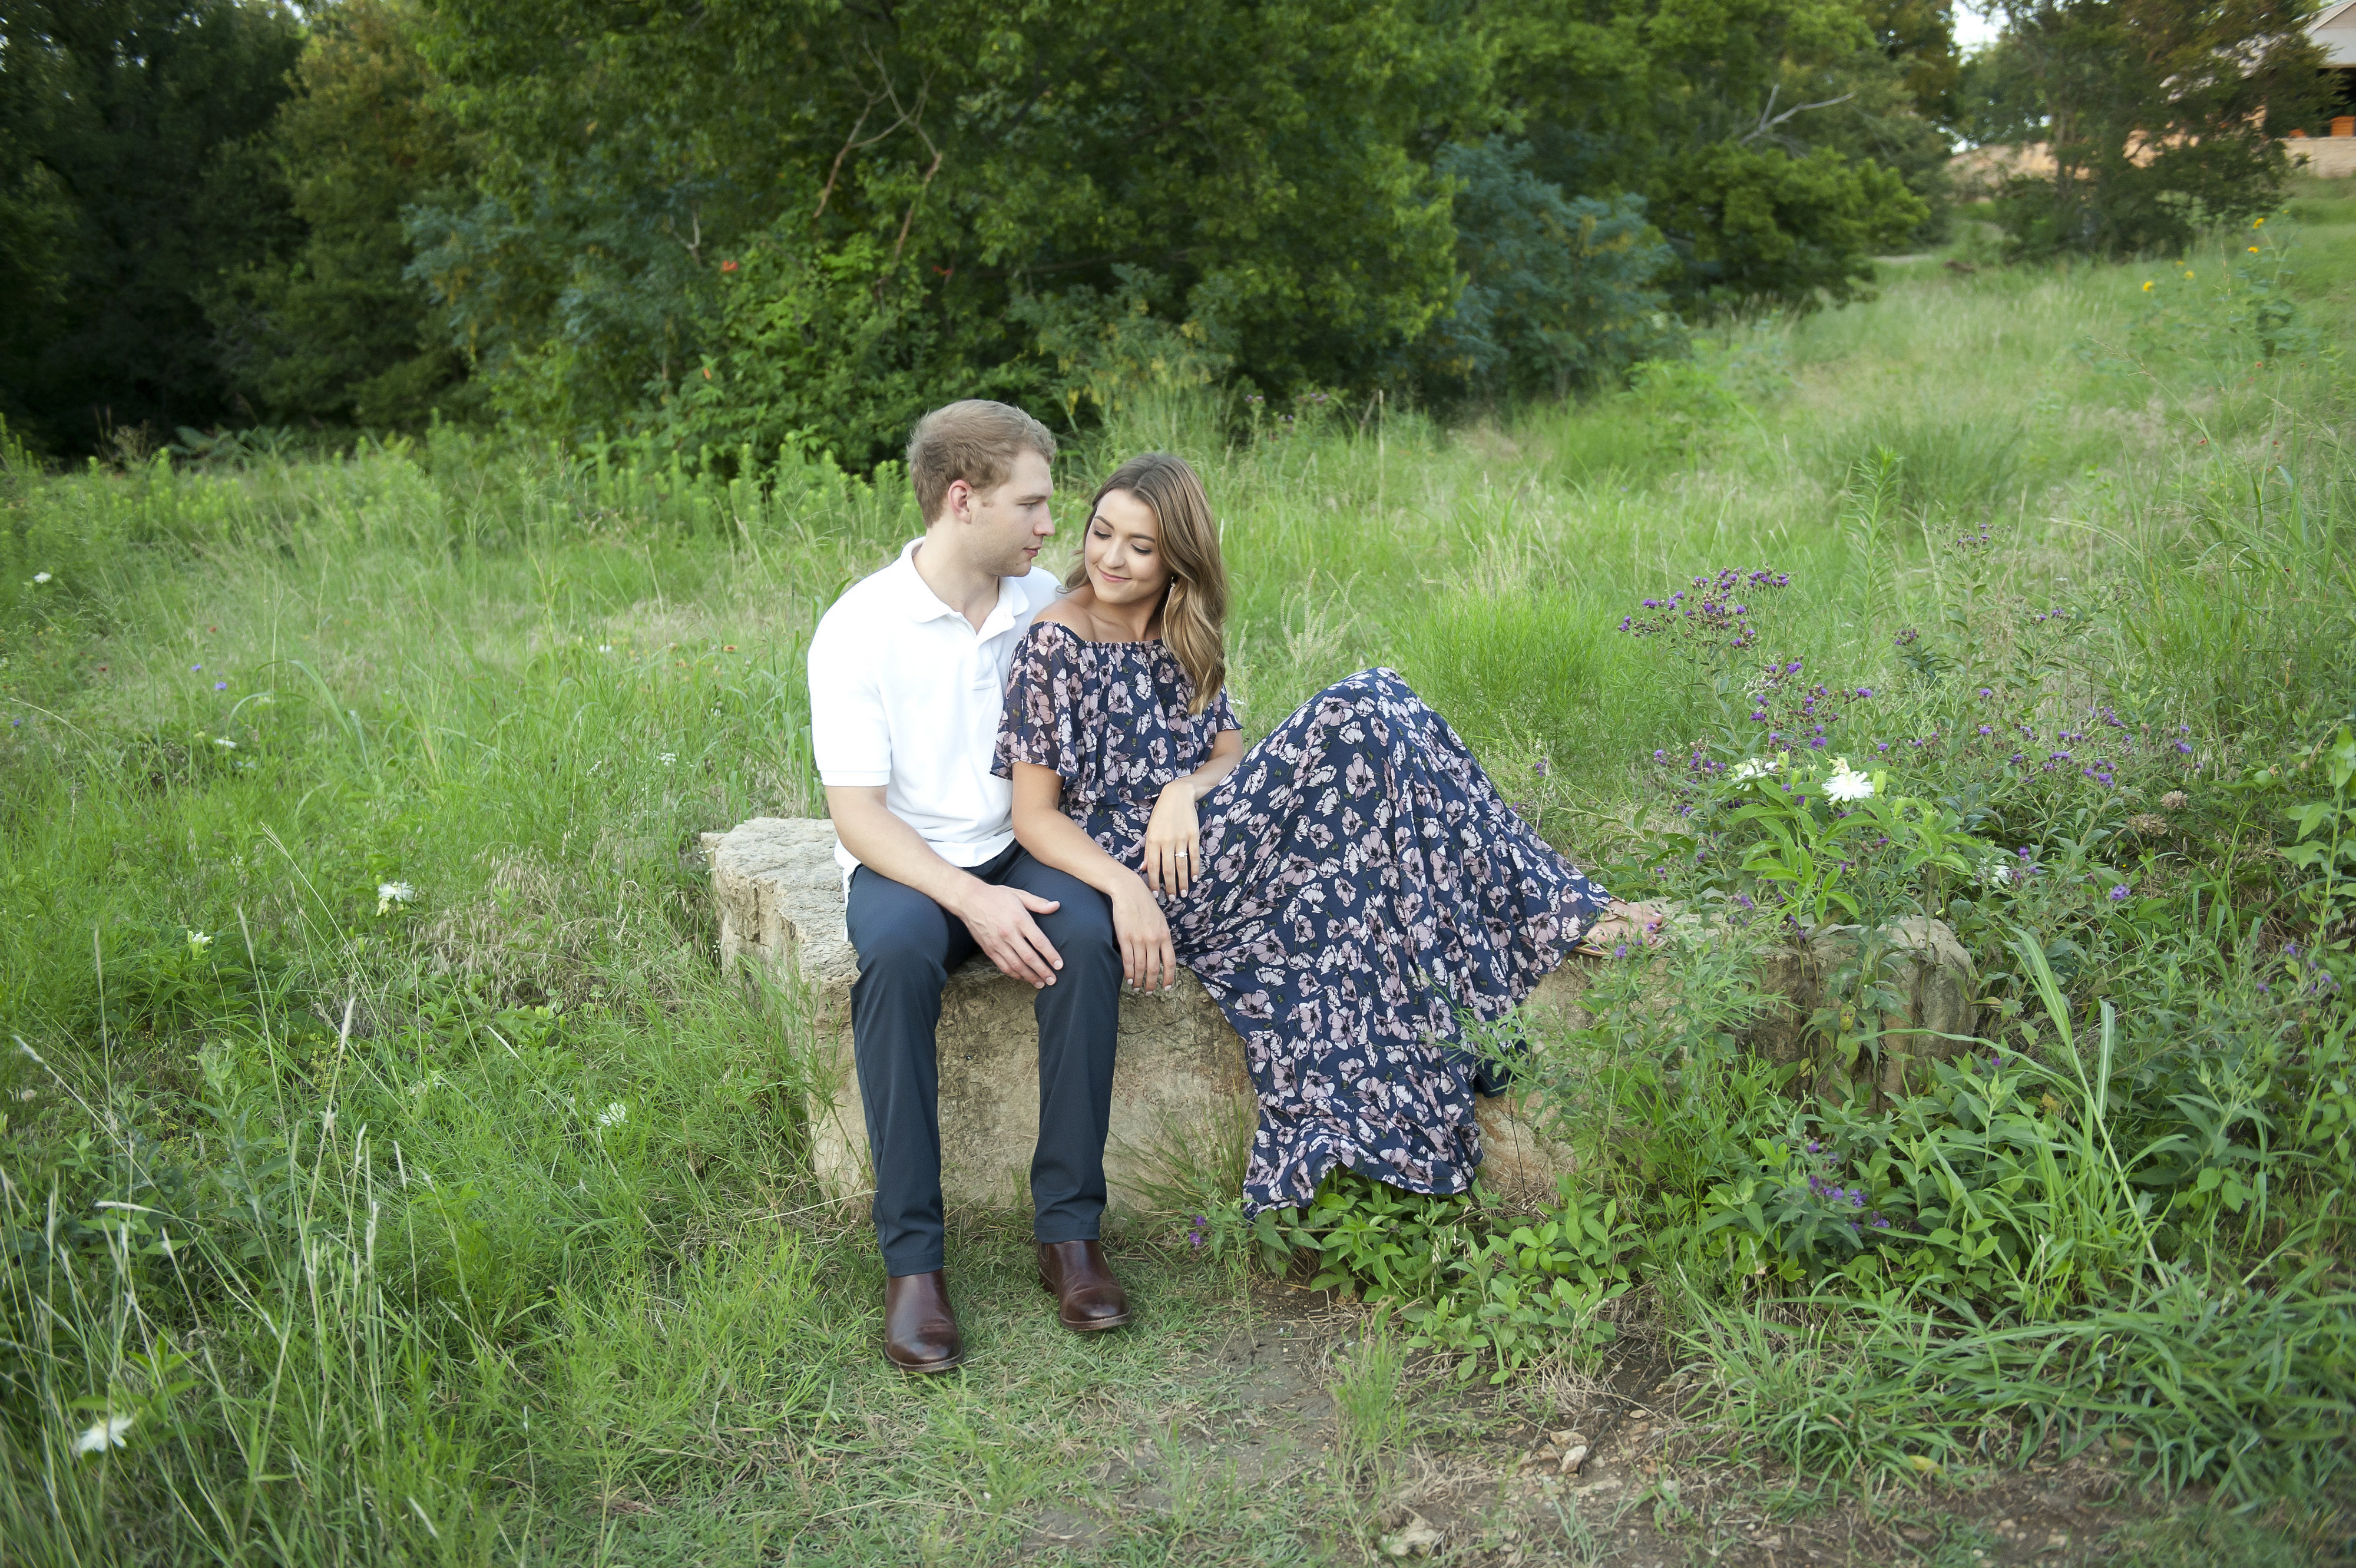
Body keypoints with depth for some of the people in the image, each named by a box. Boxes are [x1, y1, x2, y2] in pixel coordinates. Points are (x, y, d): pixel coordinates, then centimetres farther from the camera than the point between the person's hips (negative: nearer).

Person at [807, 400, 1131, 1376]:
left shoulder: (1048, 609, 2)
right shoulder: (859, 627, -10)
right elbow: (857, 817, -13)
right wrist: (972, 902, -26)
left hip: (1026, 848, 3)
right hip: (906, 859, -2)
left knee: (1085, 937, -30)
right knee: (896, 954, -36)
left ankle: (1069, 1229, -21)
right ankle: (912, 1254, -27)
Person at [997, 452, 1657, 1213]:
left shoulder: (1182, 635, 14)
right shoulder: (1056, 644, -7)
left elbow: (1229, 752, 11)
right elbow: (1034, 816, -9)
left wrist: (1182, 789, -14)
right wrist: (1127, 891, -24)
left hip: (1193, 850, 7)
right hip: (1147, 883, -7)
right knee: (1363, 714, -20)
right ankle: (1550, 910, -13)